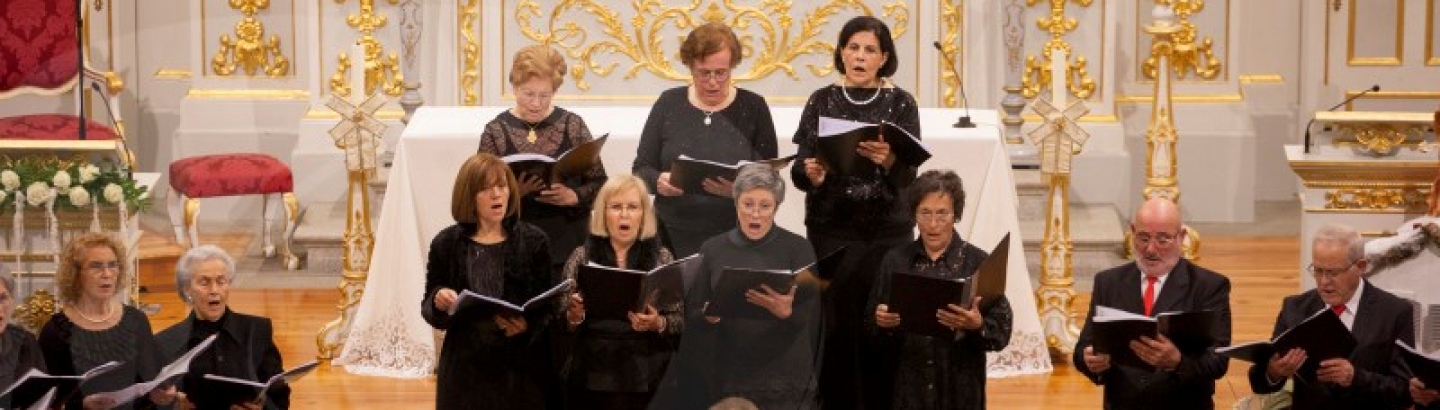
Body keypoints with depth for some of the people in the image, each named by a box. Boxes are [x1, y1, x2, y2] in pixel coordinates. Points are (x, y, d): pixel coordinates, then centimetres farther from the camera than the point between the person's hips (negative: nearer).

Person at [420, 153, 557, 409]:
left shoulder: (533, 241, 2)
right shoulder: (446, 244, 4)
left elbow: (549, 306, 2)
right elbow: (427, 310, 8)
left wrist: (528, 325, -18)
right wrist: (438, 301, -14)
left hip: (523, 366, 0)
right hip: (466, 366, 0)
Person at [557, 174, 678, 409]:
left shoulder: (662, 258, 4)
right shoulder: (582, 257, 4)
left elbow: (680, 321, 2)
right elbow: (562, 323, 4)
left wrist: (658, 324, -18)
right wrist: (573, 317, -17)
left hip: (647, 380, 0)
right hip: (594, 380, 0)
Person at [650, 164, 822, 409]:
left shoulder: (797, 249, 1)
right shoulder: (713, 249, 8)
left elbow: (811, 318, -3)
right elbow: (692, 315, 9)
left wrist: (787, 312, -23)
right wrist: (708, 315, -12)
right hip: (728, 378, 2)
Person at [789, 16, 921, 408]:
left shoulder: (901, 103, 1)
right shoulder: (822, 100, 4)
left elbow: (909, 174, -6)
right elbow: (799, 168, 0)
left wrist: (888, 161, -26)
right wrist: (811, 174, -22)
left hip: (888, 231, 0)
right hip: (831, 230, 1)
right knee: (835, 322, -3)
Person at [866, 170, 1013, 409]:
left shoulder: (978, 263, -3)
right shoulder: (895, 261, 6)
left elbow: (1002, 333, -6)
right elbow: (872, 331, 9)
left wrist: (978, 326, -25)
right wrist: (881, 322, -12)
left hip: (959, 389, -2)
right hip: (904, 387, 2)